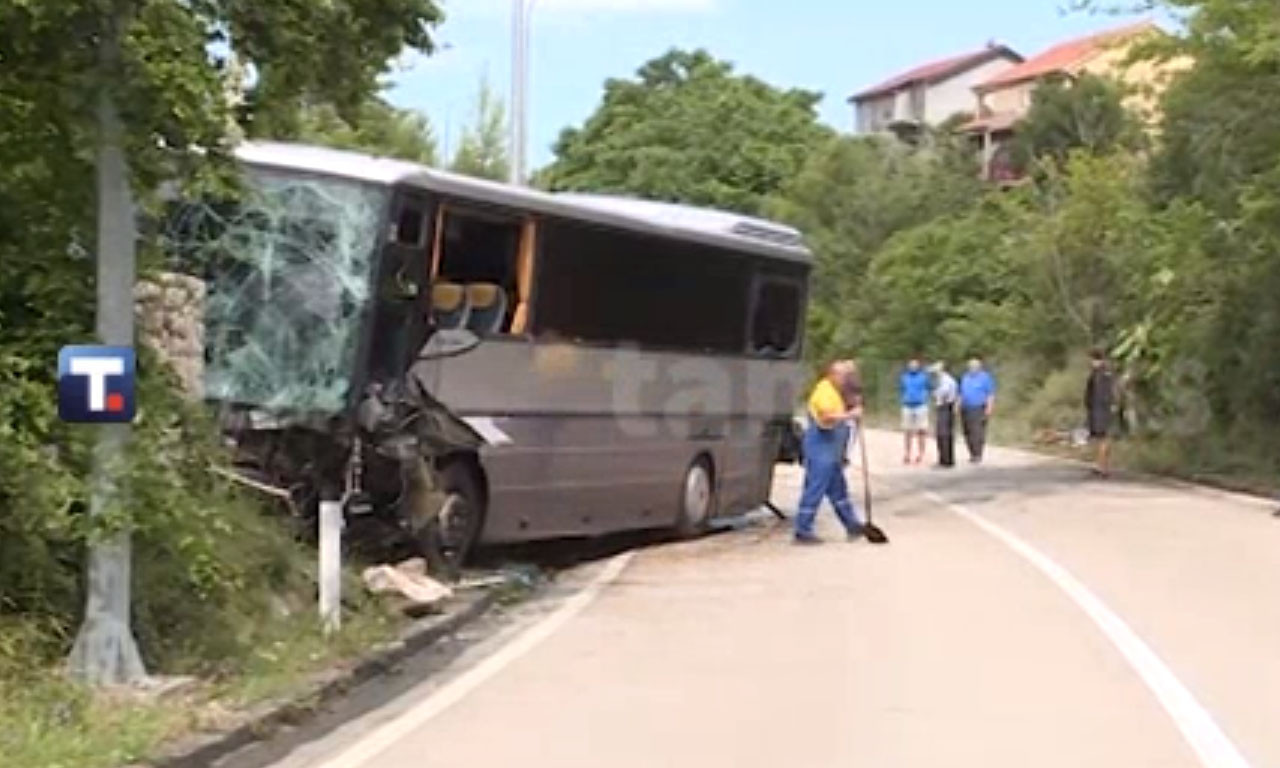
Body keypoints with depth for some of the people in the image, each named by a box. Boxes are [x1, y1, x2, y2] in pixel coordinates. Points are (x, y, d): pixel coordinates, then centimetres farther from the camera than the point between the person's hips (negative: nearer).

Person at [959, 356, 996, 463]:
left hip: (979, 409, -6)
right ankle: (972, 454, 12)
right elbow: (961, 393, 23)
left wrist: (989, 407, -13)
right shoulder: (965, 377, 17)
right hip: (966, 409, 6)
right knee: (968, 433, 4)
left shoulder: (985, 377, -1)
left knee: (977, 433, -13)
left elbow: (991, 394, -5)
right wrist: (959, 406, 17)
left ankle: (978, 455, -11)